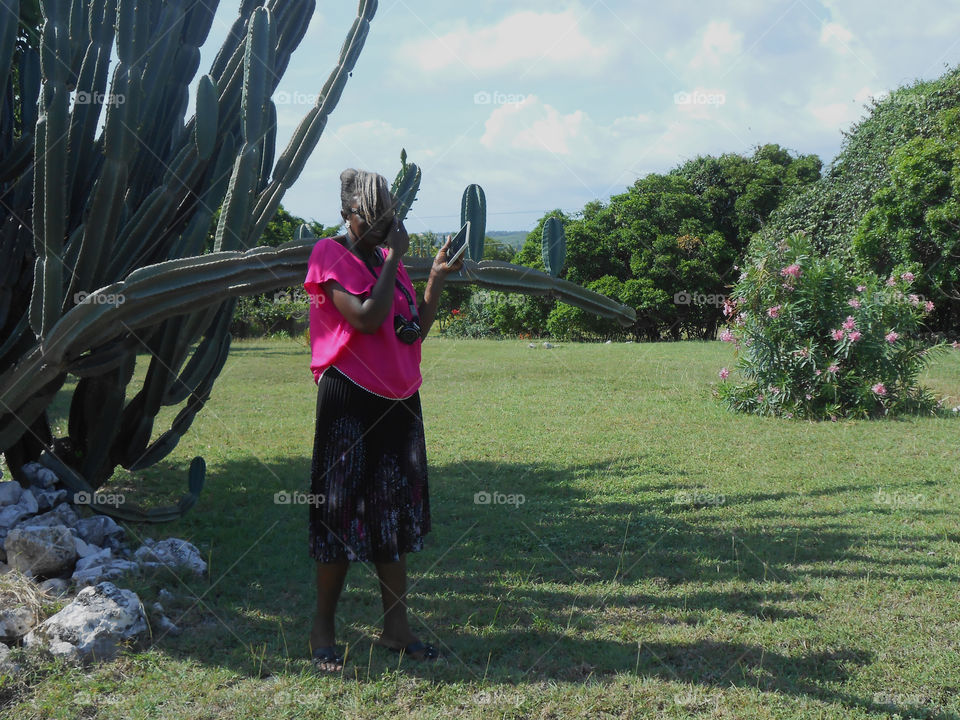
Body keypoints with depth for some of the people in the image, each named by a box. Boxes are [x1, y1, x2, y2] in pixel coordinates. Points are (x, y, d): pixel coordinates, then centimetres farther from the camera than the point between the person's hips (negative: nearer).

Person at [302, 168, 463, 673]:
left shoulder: (388, 260, 15)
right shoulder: (330, 255, -7)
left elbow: (413, 334, 13)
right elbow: (367, 318, -21)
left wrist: (436, 282, 4)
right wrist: (394, 259, -13)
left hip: (399, 400, 7)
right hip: (350, 399, -7)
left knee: (396, 508, 9)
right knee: (339, 511, -2)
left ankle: (395, 626, 17)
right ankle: (323, 630, 10)